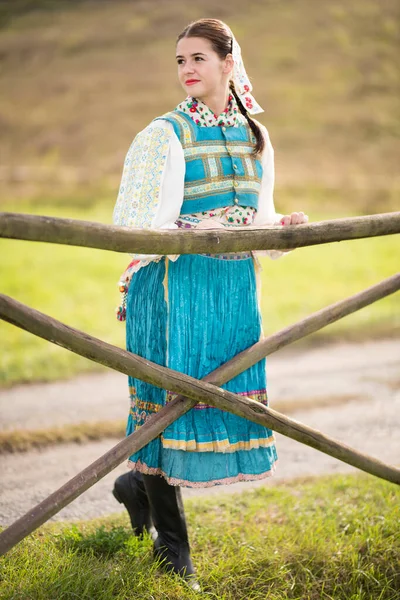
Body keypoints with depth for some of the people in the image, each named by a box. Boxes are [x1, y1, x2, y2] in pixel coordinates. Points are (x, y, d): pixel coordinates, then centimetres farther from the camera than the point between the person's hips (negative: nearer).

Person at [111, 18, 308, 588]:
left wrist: (282, 226, -1)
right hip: (177, 282, -5)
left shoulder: (254, 136, 13)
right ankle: (171, 540, 12)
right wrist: (203, 228, -24)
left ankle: (140, 483, 33)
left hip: (235, 286, 6)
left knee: (228, 399, 7)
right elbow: (134, 222, -12)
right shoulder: (165, 134, -5)